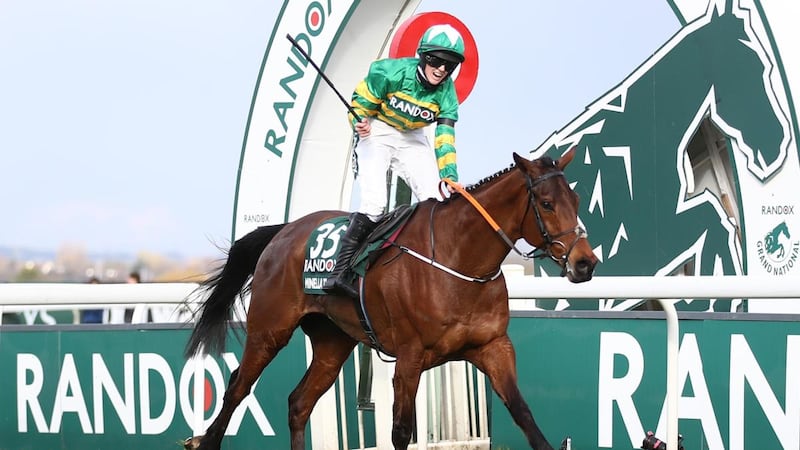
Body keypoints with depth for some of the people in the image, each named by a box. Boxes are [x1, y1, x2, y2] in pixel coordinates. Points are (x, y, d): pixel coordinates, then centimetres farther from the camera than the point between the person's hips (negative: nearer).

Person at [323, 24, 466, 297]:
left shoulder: (446, 92, -12)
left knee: (433, 200, -9)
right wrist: (360, 122, -32)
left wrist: (449, 176, -26)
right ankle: (340, 273, -24)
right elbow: (362, 101, -11)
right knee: (374, 202, -21)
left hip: (413, 140, 5)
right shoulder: (392, 72, -24)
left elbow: (445, 137, -14)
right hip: (377, 133, -5)